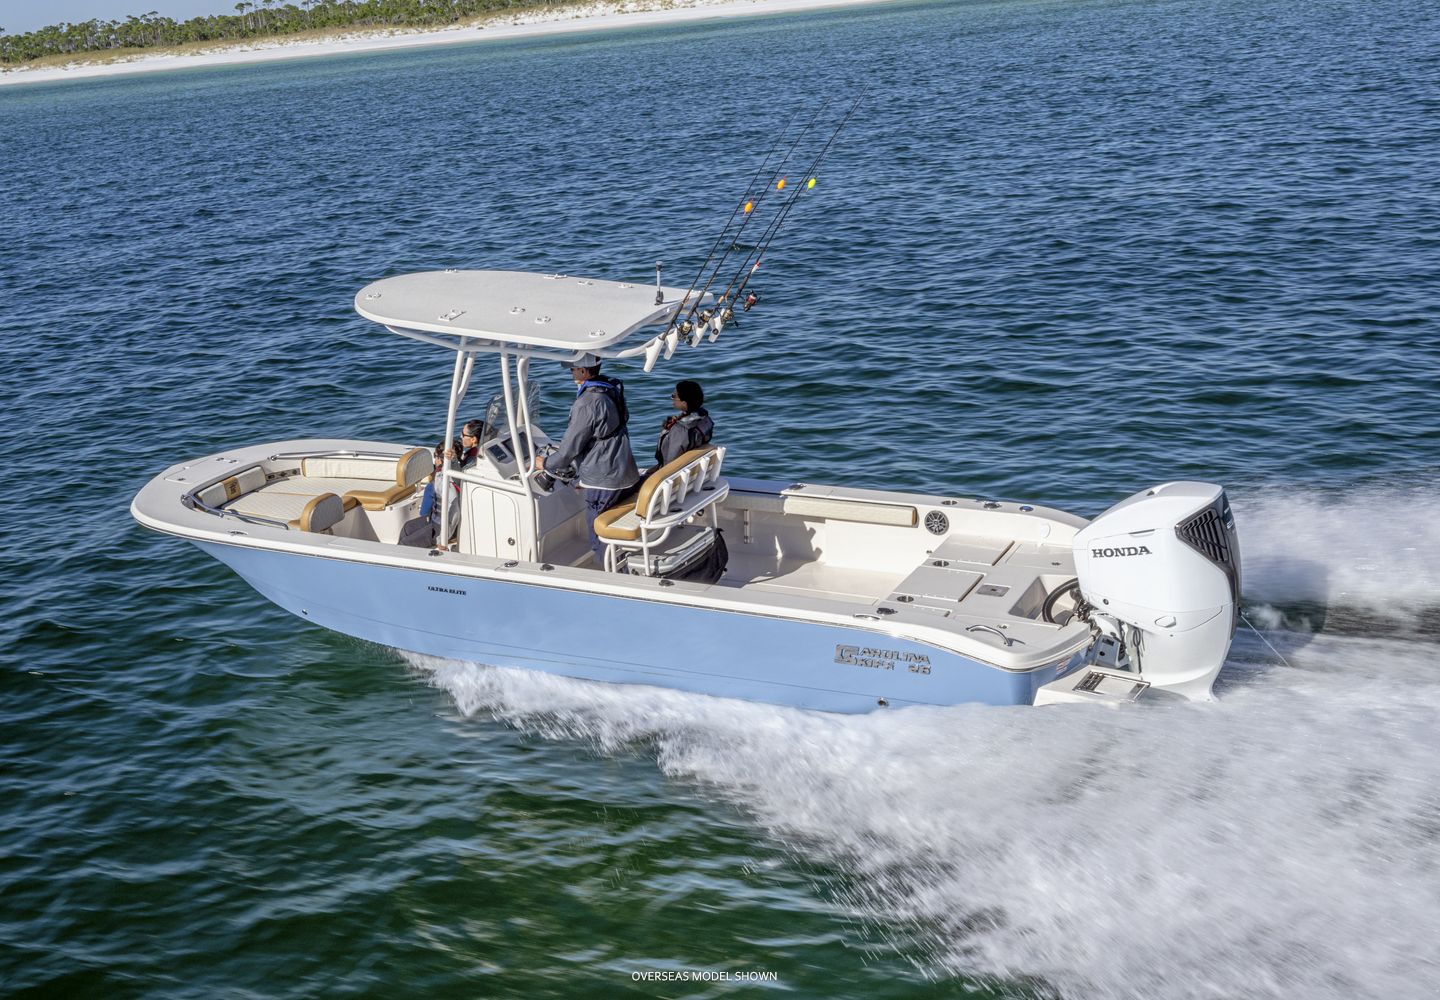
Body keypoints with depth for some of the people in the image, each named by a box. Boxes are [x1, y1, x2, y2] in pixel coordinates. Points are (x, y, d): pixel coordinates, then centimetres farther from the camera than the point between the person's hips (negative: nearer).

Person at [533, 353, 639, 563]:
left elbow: (570, 447, -16)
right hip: (628, 477, 9)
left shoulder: (586, 404, -21)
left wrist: (546, 464, 4)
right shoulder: (613, 390, 7)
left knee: (600, 543, 2)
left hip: (604, 484, -9)